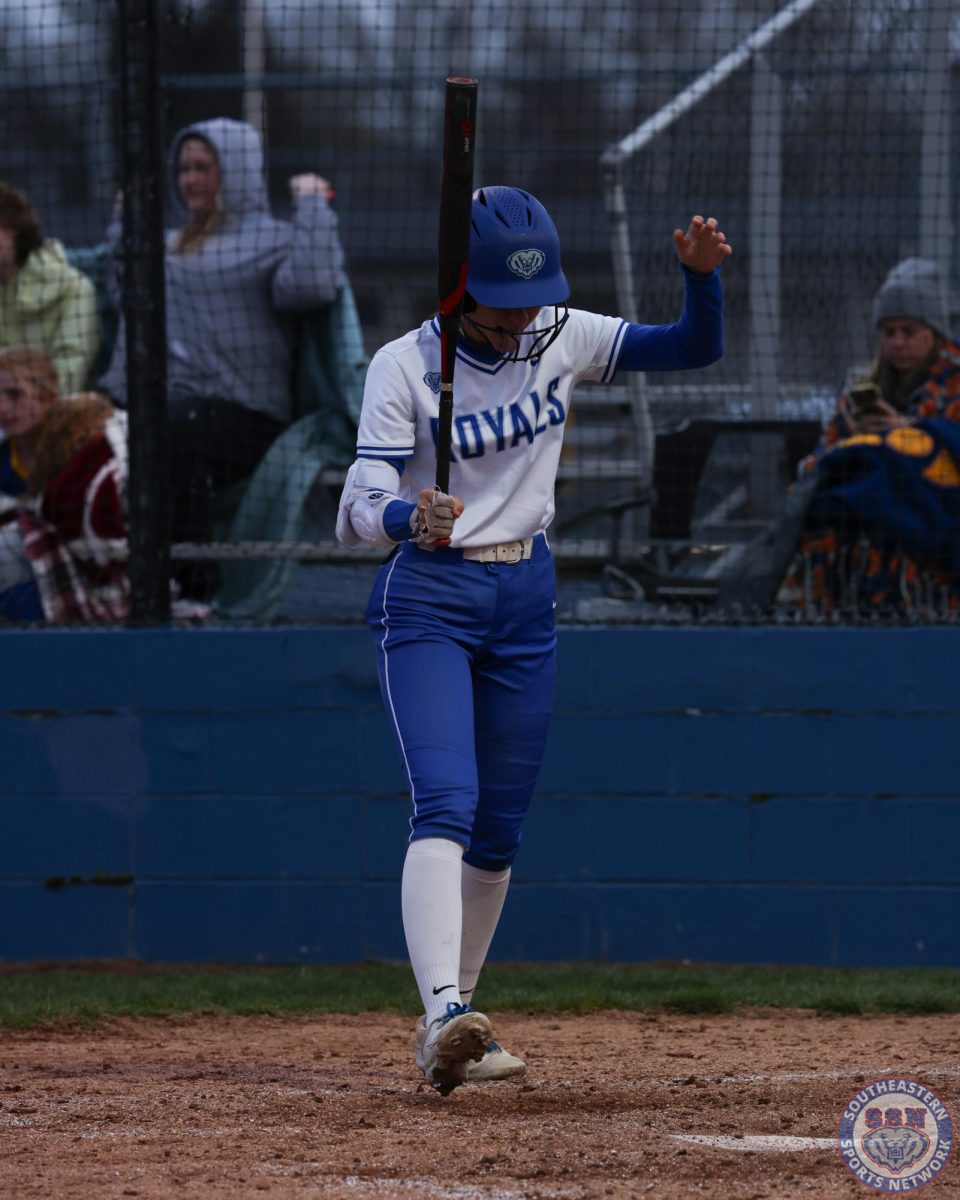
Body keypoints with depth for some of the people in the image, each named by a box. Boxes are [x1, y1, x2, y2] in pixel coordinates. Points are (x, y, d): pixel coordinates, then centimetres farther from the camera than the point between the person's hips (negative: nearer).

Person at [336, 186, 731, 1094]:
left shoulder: (562, 340, 1)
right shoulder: (405, 367, -13)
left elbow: (695, 348, 1)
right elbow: (359, 510, -20)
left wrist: (701, 275, -20)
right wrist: (410, 517, -43)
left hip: (526, 600, 5)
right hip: (428, 600, -5)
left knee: (498, 829, 9)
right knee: (446, 806, -22)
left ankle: (449, 1021, 22)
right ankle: (445, 1017, -35)